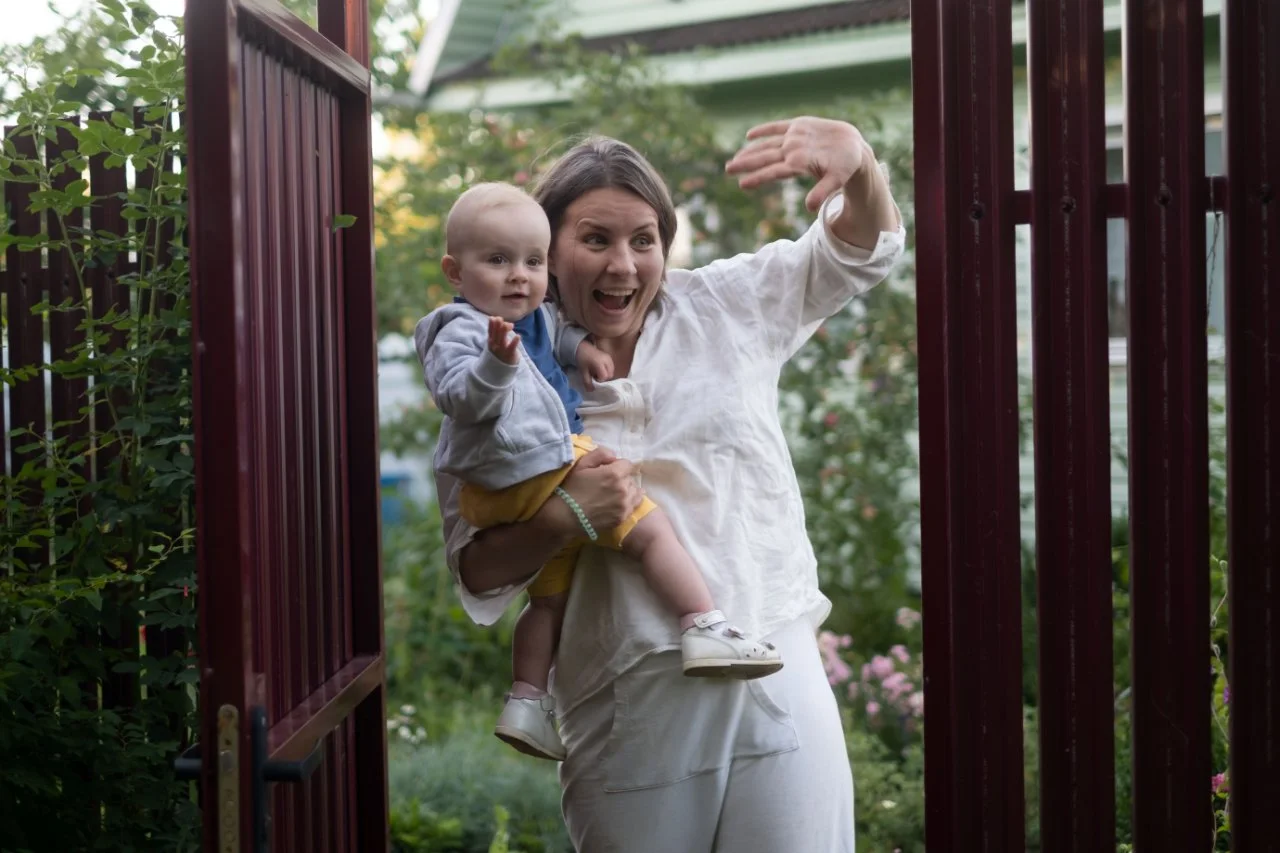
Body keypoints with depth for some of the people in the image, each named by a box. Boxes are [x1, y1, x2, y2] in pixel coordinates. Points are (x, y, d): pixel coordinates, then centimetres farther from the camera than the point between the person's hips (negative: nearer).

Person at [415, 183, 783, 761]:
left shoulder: (528, 319, 13)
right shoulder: (462, 332, -16)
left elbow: (550, 333, 36)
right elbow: (460, 399, -31)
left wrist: (580, 346, 17)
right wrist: (496, 363, -48)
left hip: (525, 492, 11)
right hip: (539, 473, -11)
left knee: (551, 594, 21)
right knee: (650, 529, -12)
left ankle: (527, 702, 27)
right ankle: (705, 630, -17)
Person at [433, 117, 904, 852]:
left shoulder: (725, 309, 10)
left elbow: (862, 249, 10)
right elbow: (478, 574, 4)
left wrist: (855, 155, -10)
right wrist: (565, 515, -14)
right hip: (629, 707, -1)